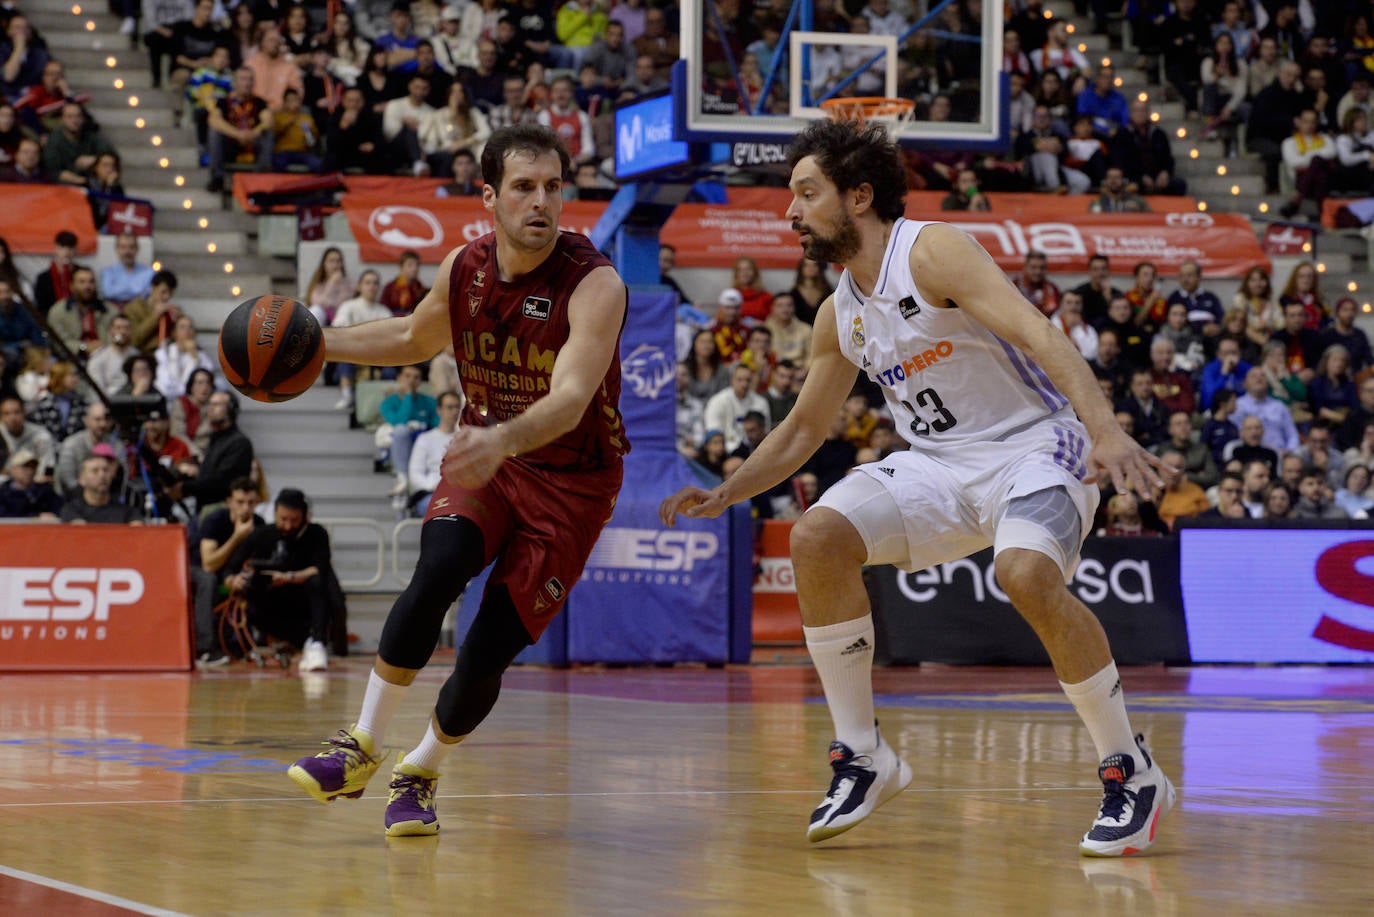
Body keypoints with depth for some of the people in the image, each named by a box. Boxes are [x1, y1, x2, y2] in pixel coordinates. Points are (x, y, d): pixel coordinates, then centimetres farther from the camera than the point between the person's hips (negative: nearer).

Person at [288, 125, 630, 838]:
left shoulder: (595, 285, -23)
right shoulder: (464, 270, -6)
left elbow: (571, 397, -38)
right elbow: (415, 337, 18)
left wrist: (506, 438, -58)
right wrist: (316, 343, 8)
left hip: (571, 481, -3)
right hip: (484, 460, 3)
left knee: (491, 648, -8)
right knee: (436, 572, -26)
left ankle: (420, 772, 19)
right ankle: (362, 747, -15)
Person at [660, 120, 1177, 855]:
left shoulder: (930, 252, -15)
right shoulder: (840, 314, 9)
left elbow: (1037, 333, -27)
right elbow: (804, 427, 23)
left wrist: (1106, 431, -40)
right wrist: (725, 494, 13)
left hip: (1032, 446, -7)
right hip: (939, 463, 7)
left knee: (1027, 574, -35)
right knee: (817, 537, -15)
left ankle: (1133, 774, -17)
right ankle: (864, 758, -4)